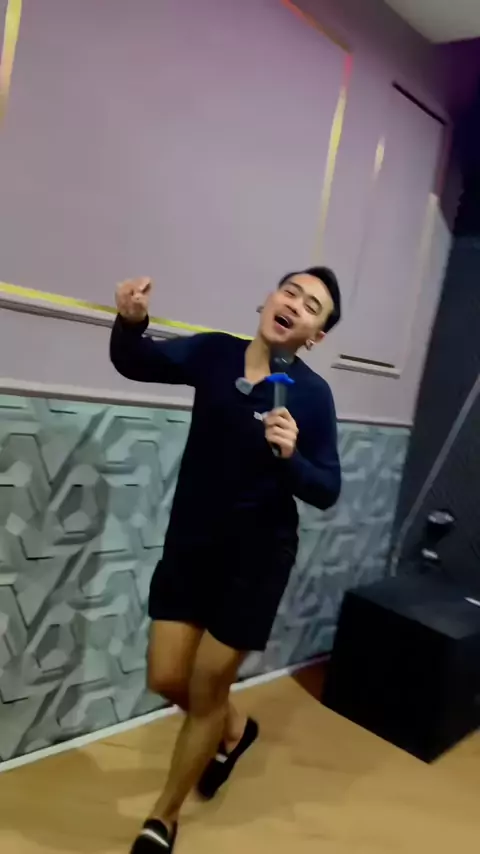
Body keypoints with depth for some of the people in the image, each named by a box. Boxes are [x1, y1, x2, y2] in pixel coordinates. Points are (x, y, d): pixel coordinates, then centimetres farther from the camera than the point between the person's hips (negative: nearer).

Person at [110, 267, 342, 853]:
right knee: (166, 678, 10)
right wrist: (130, 320, -29)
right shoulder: (212, 353, -4)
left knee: (206, 689, 9)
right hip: (188, 542, 3)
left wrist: (290, 457, -31)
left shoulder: (311, 395, -12)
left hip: (257, 554, -3)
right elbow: (135, 363, -8)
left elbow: (326, 492, -10)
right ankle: (235, 730, 45)